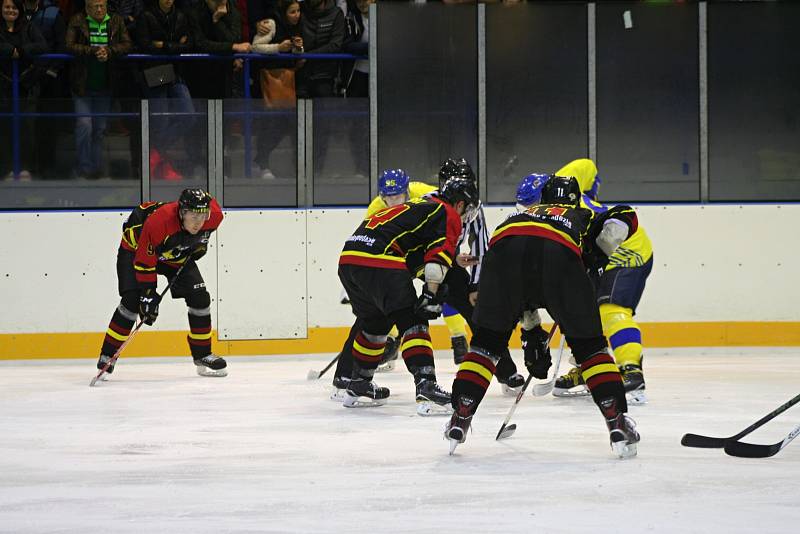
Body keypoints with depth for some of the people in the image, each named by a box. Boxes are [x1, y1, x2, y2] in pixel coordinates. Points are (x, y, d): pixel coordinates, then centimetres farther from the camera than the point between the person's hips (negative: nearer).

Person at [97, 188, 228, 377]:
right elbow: (144, 262, -32)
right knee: (133, 300, -20)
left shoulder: (214, 215, -25)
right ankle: (107, 356, -9)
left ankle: (202, 355, 9)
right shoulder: (158, 222, -41)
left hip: (178, 254, 5)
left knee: (199, 297, -5)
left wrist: (200, 244, 4)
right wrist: (148, 294, -31)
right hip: (136, 248, -5)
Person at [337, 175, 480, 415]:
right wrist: (432, 295, -11)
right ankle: (426, 388, -21)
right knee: (412, 322, -8)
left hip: (347, 260, 8)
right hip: (380, 261, -8)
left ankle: (358, 386, 33)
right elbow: (438, 253, -8)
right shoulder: (448, 215, 8)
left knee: (375, 323, 25)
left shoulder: (417, 206, 35)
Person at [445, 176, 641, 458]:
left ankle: (460, 419, 12)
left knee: (487, 341, 19)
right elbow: (624, 216, 23)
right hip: (560, 253, -2)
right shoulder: (584, 216, 41)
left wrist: (532, 335, 53)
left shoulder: (522, 214, 47)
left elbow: (522, 295, 48)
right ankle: (617, 421, 6)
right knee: (589, 345, 14)